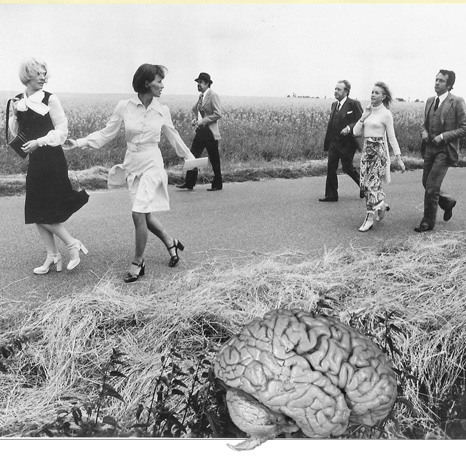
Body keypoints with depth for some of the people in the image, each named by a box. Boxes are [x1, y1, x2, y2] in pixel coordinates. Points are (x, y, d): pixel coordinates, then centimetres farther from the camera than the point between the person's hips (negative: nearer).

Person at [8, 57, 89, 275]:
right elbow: (16, 132, 13)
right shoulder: (17, 102, 9)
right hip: (34, 160, 6)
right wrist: (15, 115, -4)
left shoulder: (50, 99, -6)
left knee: (45, 212, -7)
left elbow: (61, 130, -7)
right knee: (36, 212, 7)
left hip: (52, 160, -6)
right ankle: (52, 256, 18)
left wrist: (39, 142, -17)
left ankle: (73, 244, 11)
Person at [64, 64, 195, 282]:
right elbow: (106, 134, 2)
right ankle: (171, 242, 35)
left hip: (152, 165, -2)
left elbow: (173, 136, 14)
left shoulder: (162, 110, -2)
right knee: (145, 216, 9)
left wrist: (189, 157, 23)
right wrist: (78, 143, -8)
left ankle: (137, 263, 2)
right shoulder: (124, 106, -4)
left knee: (139, 214, -14)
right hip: (132, 165, 2)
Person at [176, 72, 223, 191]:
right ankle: (189, 183, 8)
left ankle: (217, 185, 14)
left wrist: (203, 121, -17)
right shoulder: (201, 96, 13)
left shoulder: (212, 95, -11)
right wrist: (195, 119, 7)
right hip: (200, 131, 8)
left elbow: (218, 114, -17)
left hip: (210, 132, -8)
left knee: (214, 160, 2)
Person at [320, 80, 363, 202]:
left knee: (347, 167, -2)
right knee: (331, 167, 2)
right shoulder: (334, 105, 15)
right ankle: (331, 195, 8)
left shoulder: (353, 104, -8)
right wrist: (327, 142, 14)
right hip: (334, 142, 7)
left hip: (347, 142, -7)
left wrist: (349, 128, -25)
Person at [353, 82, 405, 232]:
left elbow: (392, 138, -5)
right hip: (366, 150, 6)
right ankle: (381, 205, 31)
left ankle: (369, 218, -2)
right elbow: (356, 132, 6)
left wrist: (399, 158, -8)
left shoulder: (386, 114, -6)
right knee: (364, 184, 6)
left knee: (372, 184, -8)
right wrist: (364, 117, -7)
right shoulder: (367, 110, 11)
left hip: (379, 151, -6)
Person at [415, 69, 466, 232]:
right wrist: (424, 132, -1)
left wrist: (443, 136, -18)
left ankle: (428, 222, 6)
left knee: (432, 187, -8)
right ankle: (447, 202, 40)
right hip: (429, 149, 7)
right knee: (426, 184, 13)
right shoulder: (430, 101, 11)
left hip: (445, 150, -7)